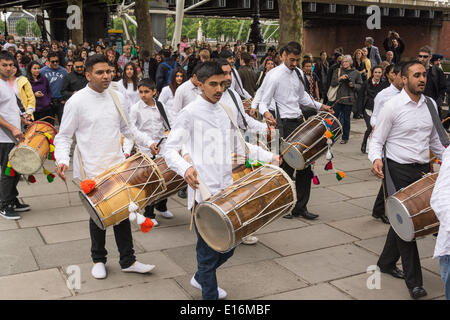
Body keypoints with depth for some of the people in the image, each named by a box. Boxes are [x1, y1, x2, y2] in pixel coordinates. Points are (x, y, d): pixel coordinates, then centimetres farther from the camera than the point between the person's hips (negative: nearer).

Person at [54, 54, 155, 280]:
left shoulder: (118, 98, 5)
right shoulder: (77, 102, -9)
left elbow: (127, 128, 17)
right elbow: (63, 136, -5)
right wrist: (62, 160, -22)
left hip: (117, 166, 4)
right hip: (91, 170, -4)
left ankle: (128, 261, 21)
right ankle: (98, 260, 31)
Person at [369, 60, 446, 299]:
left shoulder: (431, 105, 7)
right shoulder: (392, 106, -10)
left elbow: (435, 139, 19)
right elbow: (377, 140, -8)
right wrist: (376, 159, -27)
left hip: (423, 169, 6)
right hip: (399, 171, -6)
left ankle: (386, 262, 35)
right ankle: (413, 281, 4)